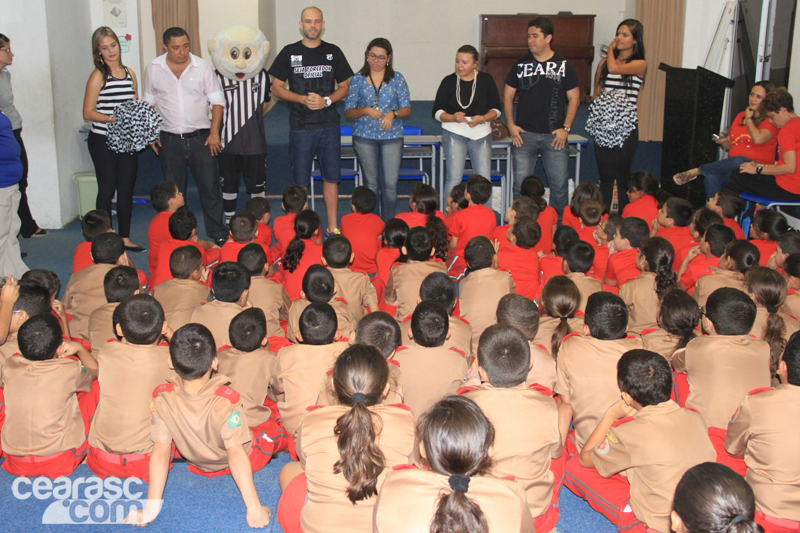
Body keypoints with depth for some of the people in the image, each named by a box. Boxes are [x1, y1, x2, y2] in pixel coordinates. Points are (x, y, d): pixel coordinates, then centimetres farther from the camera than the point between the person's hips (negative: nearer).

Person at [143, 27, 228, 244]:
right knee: (173, 190, 8)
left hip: (200, 137, -1)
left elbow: (217, 101, 1)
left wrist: (214, 132, -7)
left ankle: (218, 233, 12)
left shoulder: (202, 67, -1)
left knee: (210, 186, 1)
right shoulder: (153, 69, 1)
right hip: (169, 140, 1)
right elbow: (149, 103, 10)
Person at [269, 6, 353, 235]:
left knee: (331, 178, 4)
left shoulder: (333, 52, 7)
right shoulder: (289, 52, 4)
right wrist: (302, 99, -12)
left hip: (329, 126, 1)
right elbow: (277, 87, 4)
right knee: (300, 181, 3)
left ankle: (333, 228, 13)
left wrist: (326, 100, -10)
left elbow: (344, 86, 9)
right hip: (300, 127, -1)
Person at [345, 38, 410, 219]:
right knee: (371, 184, 6)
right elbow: (348, 112, 3)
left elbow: (407, 108, 4)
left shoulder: (397, 79, 6)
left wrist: (393, 114, -17)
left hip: (392, 137, 0)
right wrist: (366, 111, -15)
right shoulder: (357, 79, 5)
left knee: (390, 185, -4)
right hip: (364, 138, 0)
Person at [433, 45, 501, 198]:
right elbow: (437, 112, 4)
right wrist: (453, 118, -16)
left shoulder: (486, 80, 6)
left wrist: (482, 118, -12)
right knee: (454, 179, -6)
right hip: (454, 134, -1)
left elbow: (496, 109, 8)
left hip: (481, 134, 1)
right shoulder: (449, 81, 4)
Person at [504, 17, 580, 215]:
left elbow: (574, 98, 5)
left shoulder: (564, 65, 3)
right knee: (521, 184, 2)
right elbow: (508, 95, 11)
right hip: (524, 133, 1)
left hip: (554, 135, -1)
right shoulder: (521, 64, 7)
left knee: (559, 184, 1)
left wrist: (565, 128, -3)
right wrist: (511, 125, 1)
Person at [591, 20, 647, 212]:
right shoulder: (604, 62, 12)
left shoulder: (640, 64, -2)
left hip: (626, 127, -3)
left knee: (623, 177, 3)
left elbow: (614, 68, -19)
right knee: (605, 177, 7)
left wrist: (611, 50, -1)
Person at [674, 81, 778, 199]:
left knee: (739, 162, -39)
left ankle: (696, 171, -26)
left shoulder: (770, 120, 0)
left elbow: (758, 139, -22)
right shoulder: (740, 116, 21)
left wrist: (748, 119, -3)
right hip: (733, 165, 5)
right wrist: (723, 141, -1)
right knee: (710, 178, -28)